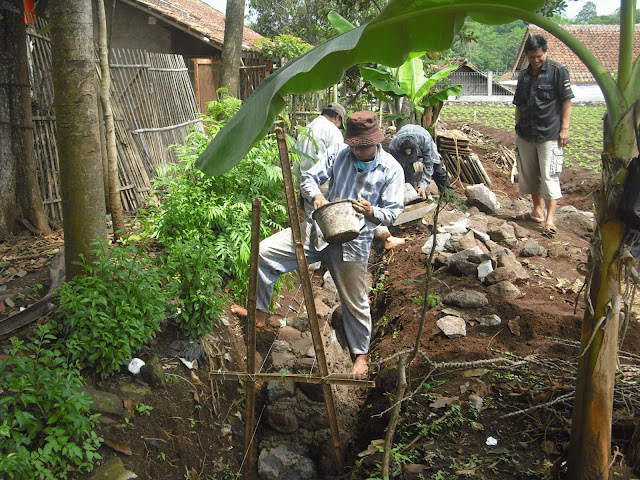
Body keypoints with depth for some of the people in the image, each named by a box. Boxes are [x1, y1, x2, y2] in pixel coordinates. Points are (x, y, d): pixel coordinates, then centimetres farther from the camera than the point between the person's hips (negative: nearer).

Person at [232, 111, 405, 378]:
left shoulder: (391, 170, -7)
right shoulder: (338, 152, -1)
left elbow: (392, 212, -5)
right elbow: (309, 178, 2)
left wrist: (371, 211, -26)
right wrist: (316, 195, -21)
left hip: (353, 241, -3)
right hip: (318, 228, 3)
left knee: (355, 302, 8)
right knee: (264, 251, -8)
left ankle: (361, 354, 33)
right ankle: (260, 314, 9)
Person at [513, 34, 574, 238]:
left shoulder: (557, 71, -3)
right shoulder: (524, 75, 13)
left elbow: (566, 101, -5)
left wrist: (564, 129, -10)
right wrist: (518, 128, 13)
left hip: (549, 134, -6)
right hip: (526, 134, 6)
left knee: (549, 175, -9)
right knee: (530, 174, 13)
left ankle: (550, 218, -9)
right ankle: (537, 211, 26)